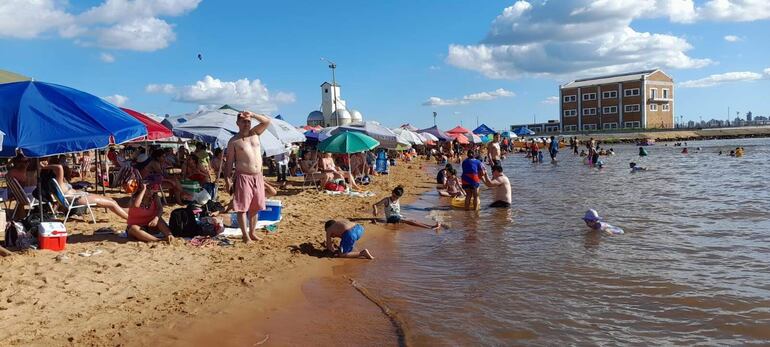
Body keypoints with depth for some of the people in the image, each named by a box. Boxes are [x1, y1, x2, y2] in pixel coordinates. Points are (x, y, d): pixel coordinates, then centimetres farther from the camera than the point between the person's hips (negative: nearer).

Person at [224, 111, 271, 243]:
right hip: (243, 177, -5)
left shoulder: (255, 133, 11)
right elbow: (229, 162, -3)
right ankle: (245, 235, 4)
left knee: (254, 207, 12)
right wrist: (227, 180, -10)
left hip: (258, 177, 5)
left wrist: (252, 114, -6)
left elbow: (267, 121, 5)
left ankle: (252, 233, 22)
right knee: (242, 207, -3)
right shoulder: (233, 141, -2)